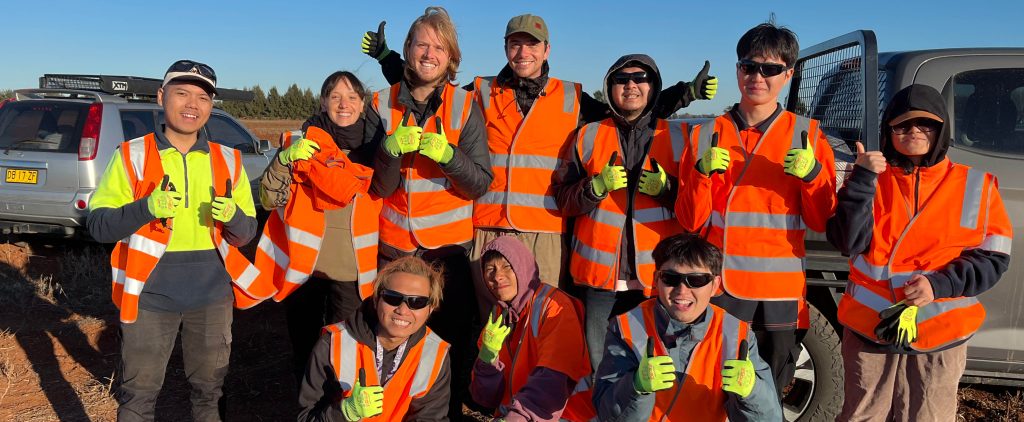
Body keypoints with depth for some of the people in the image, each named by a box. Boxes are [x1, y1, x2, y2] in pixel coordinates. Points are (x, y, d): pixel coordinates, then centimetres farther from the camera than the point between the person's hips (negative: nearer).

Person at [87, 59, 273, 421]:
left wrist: (233, 216, -16)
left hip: (212, 295, 2)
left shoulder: (227, 161, 5)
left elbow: (247, 234, 7)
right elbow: (97, 225, -5)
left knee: (209, 391, 16)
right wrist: (146, 207, -22)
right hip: (151, 295, -2)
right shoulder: (132, 155, -2)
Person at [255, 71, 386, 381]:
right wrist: (285, 160, -19)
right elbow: (269, 200, -6)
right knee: (304, 349, 12)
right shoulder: (301, 142, -1)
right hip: (303, 266, 0)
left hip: (351, 273, 0)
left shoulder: (375, 149, 2)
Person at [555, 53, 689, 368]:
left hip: (658, 276, -1)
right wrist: (597, 186, -10)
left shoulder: (678, 136, 8)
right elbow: (565, 200, 9)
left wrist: (667, 188, -10)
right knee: (598, 366, 4)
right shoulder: (588, 136, 11)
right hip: (599, 274, 1)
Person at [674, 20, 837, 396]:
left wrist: (812, 174, -15)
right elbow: (690, 221, 0)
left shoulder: (807, 135, 3)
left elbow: (821, 222, 1)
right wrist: (702, 172, -16)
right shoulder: (707, 135, 4)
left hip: (780, 294, 0)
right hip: (718, 288, 0)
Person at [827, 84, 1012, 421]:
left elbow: (993, 258, 0)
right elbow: (848, 242, -11)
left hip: (941, 334, 0)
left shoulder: (976, 187, 1)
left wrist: (940, 284, -16)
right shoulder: (870, 180, 2)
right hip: (869, 329, 1)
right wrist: (862, 180, -20)